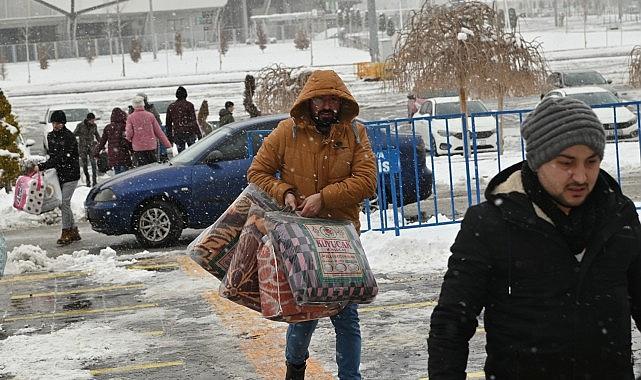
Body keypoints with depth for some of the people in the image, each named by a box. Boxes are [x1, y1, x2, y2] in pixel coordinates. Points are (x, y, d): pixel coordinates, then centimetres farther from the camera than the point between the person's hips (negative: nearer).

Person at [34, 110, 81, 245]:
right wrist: (47, 167, 0)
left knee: (64, 202, -12)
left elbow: (61, 158, -23)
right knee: (61, 203, 8)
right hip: (59, 173, 8)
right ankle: (74, 231, 17)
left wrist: (42, 166, -25)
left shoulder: (69, 137, -17)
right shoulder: (50, 136, 8)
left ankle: (66, 233, -5)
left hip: (71, 174, -8)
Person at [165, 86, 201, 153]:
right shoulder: (189, 105, -4)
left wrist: (169, 136, 21)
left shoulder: (171, 107, 9)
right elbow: (193, 121, -9)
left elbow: (168, 123, 13)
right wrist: (199, 134, -5)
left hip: (177, 134, 3)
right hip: (189, 132, -3)